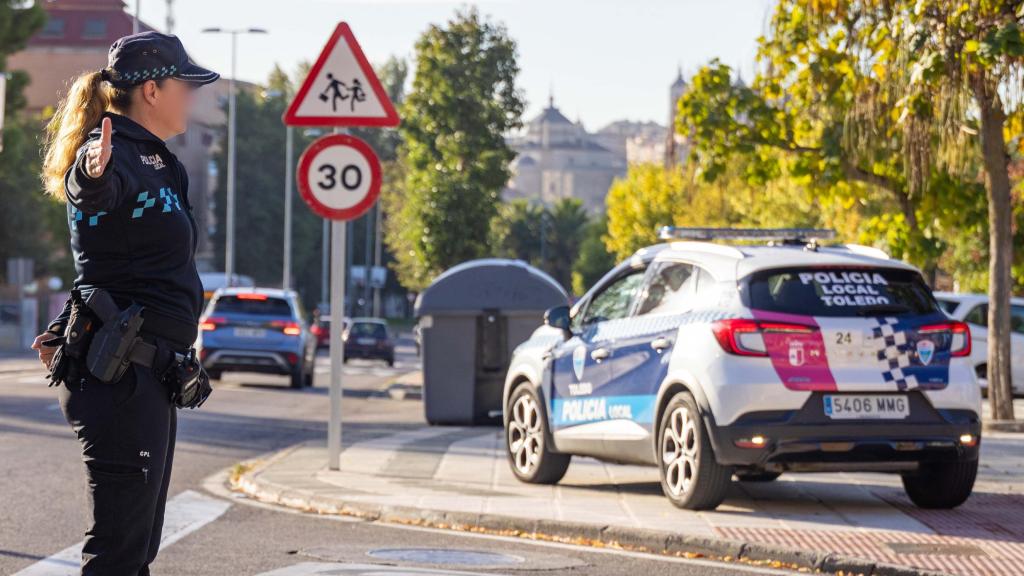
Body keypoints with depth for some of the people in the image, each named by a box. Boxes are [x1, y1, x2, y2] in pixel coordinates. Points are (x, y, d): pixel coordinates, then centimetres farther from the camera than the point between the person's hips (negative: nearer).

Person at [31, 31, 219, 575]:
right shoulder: (118, 155, -13)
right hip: (121, 379, -10)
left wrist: (64, 333, 35)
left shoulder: (154, 162, 18)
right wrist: (95, 173, -61)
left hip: (147, 377, 10)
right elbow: (96, 194, -39)